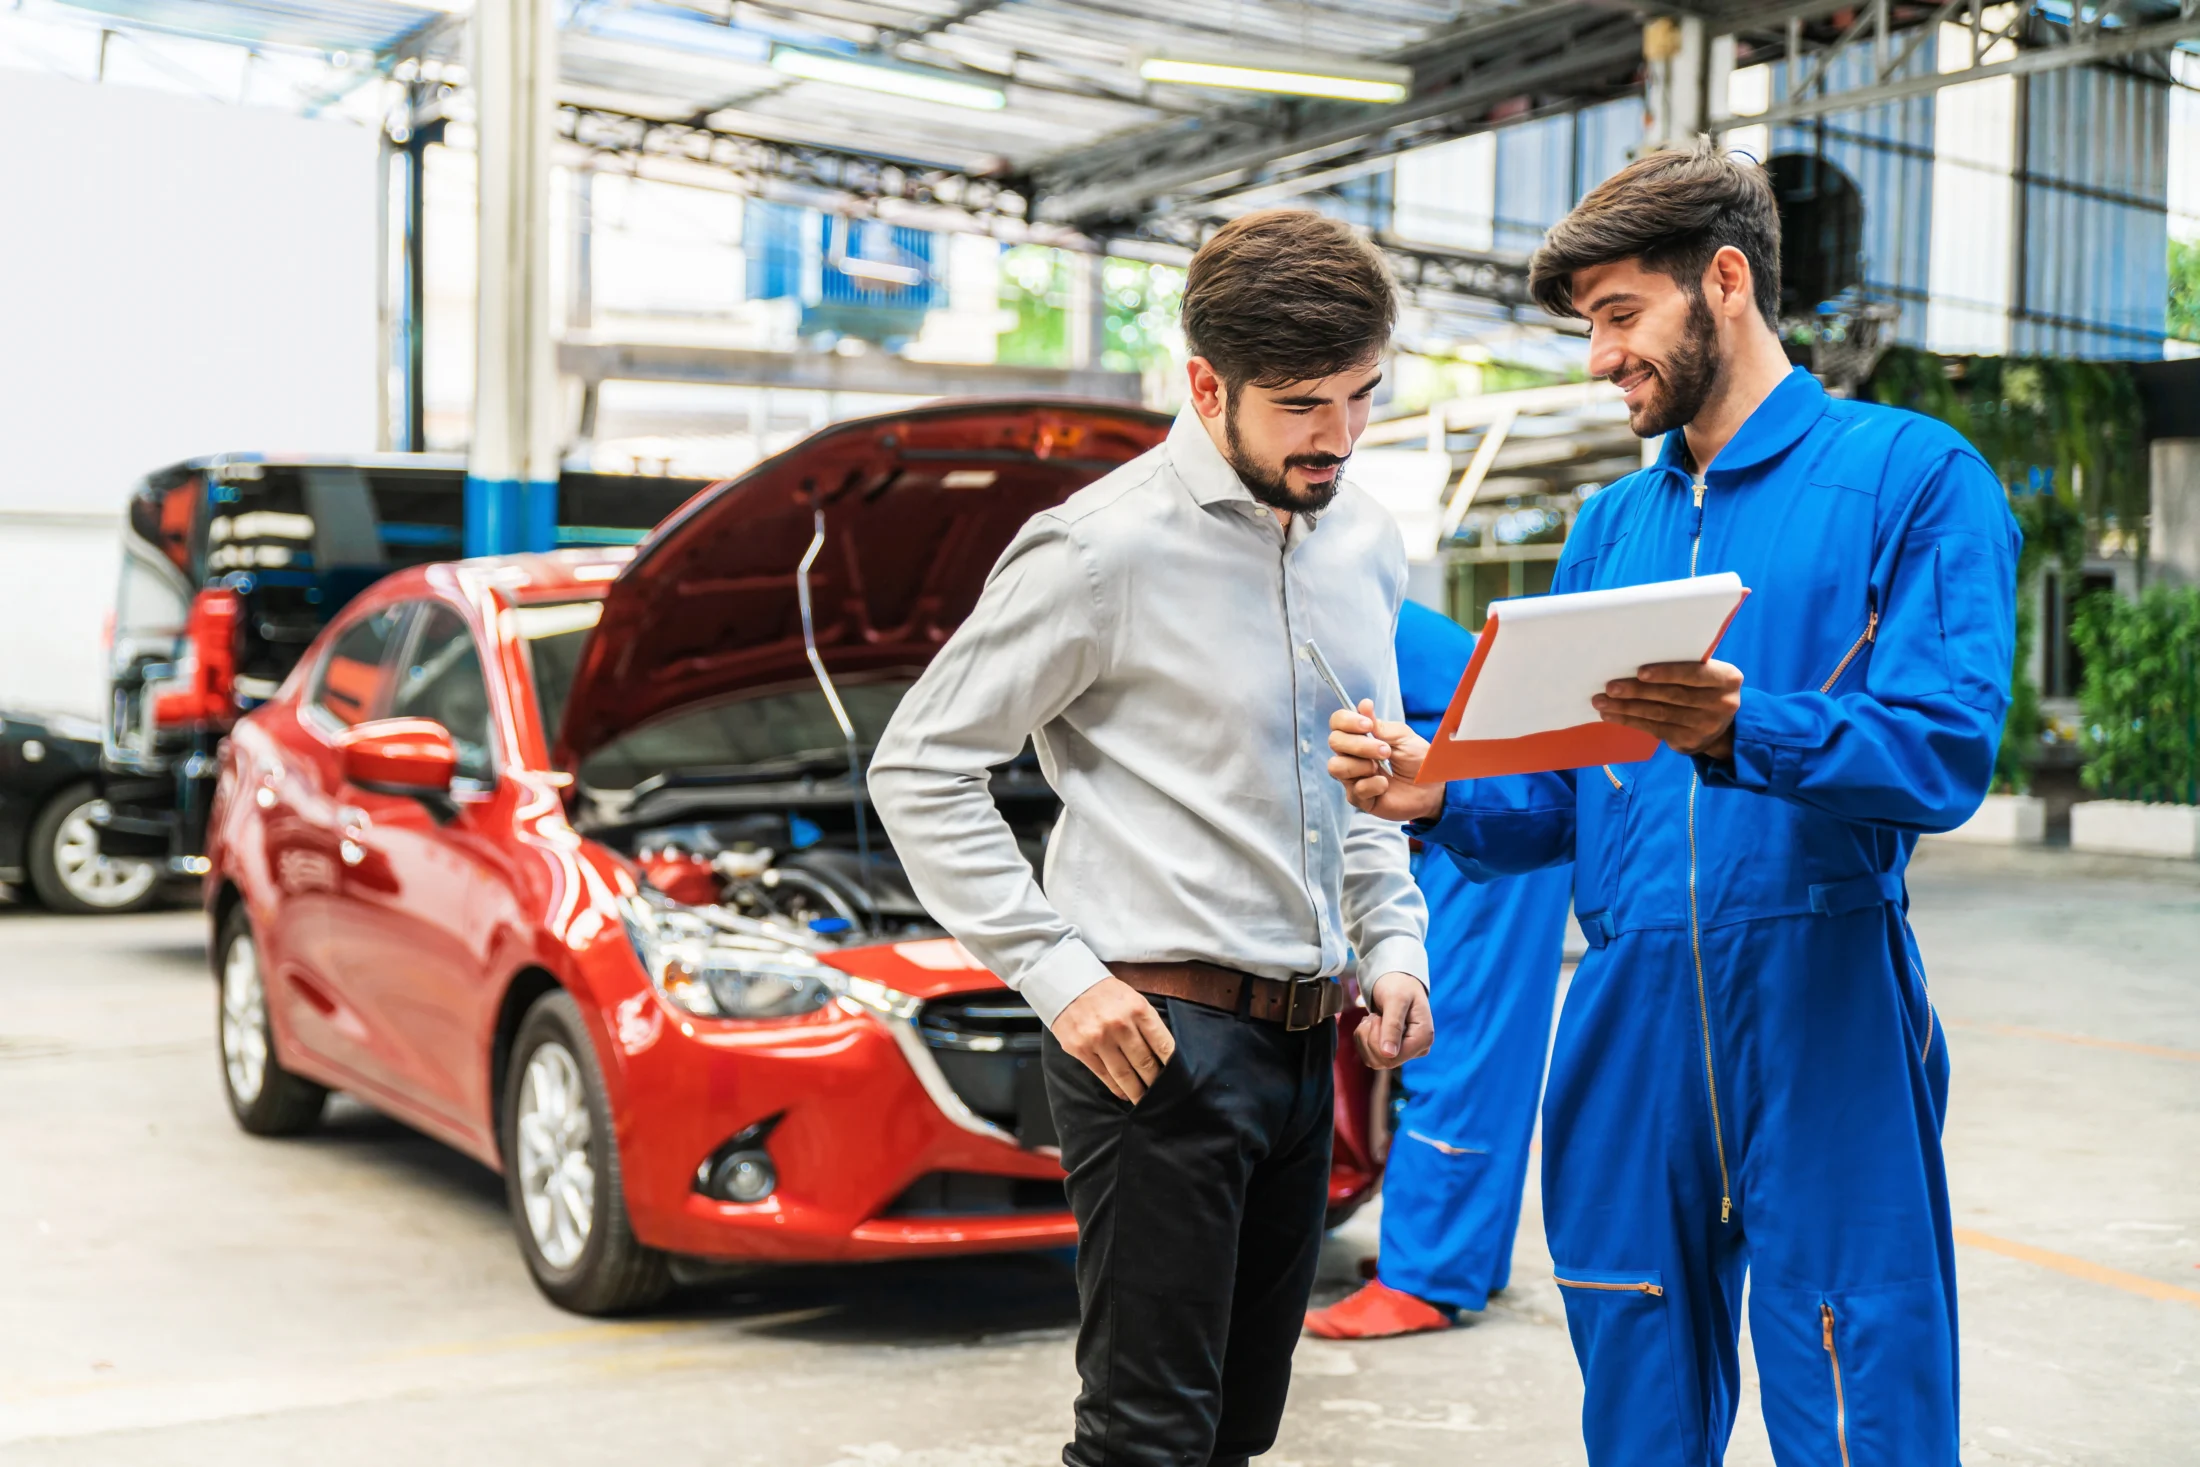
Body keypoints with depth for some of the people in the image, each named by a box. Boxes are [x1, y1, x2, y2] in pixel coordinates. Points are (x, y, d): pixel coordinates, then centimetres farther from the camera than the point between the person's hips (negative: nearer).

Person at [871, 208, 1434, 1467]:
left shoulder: (1367, 542, 10)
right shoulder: (1108, 550, -12)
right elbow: (920, 767, -9)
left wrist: (1394, 943, 10)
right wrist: (1060, 975, -14)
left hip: (1305, 1036, 7)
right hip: (1162, 1037, -7)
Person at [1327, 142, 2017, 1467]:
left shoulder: (1911, 476, 0)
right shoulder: (1612, 528, 19)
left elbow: (1947, 752, -12)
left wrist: (1742, 735, -26)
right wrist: (1442, 795, -4)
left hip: (1823, 1006, -5)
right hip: (1629, 1013, 6)